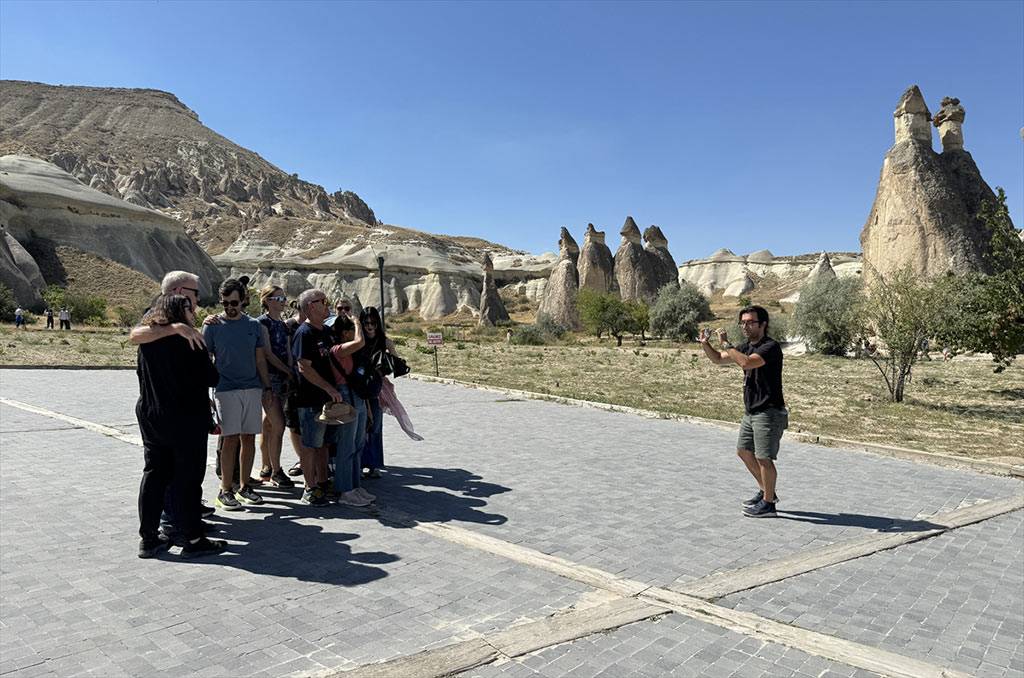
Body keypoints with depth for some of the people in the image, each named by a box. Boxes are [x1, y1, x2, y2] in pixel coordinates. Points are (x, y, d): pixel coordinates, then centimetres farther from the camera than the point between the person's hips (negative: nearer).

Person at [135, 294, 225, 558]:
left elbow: (141, 373, 15)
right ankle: (193, 539, 6)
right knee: (187, 477, 1)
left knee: (153, 474, 13)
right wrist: (207, 363, 8)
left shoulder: (146, 339, 4)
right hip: (186, 419, -6)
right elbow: (211, 378, -12)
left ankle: (148, 537, 17)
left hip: (149, 415, 6)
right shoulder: (189, 341, -14)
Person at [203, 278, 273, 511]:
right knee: (231, 439, -6)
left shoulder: (254, 325, 9)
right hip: (226, 390, -3)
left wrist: (267, 387, 9)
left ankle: (244, 486, 17)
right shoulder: (213, 326, 0)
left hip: (253, 389, 4)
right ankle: (225, 491, 2)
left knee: (248, 438, 7)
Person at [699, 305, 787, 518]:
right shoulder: (747, 346, 10)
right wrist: (705, 343, 1)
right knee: (744, 451, 18)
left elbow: (747, 363, -34)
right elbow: (718, 359, 19)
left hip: (768, 413, -10)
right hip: (751, 412, 10)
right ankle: (766, 491, 33)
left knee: (764, 458, -3)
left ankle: (768, 504, 11)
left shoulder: (771, 347, -17)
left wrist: (726, 344, -25)